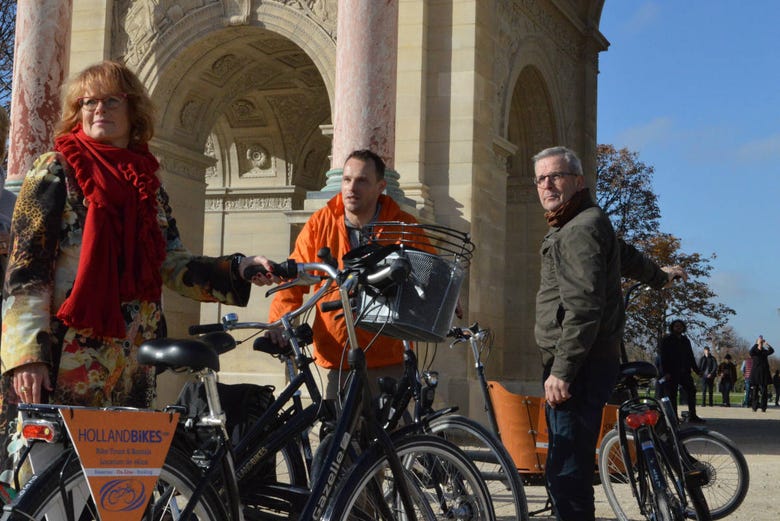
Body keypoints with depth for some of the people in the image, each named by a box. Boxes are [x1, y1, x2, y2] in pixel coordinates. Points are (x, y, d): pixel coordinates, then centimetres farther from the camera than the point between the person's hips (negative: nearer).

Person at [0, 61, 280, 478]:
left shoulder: (149, 185, 15)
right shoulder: (56, 171, 0)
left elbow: (175, 267, 12)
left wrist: (238, 269, -5)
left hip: (131, 366, 5)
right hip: (62, 364, -5)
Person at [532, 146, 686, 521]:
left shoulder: (581, 229, -11)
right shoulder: (588, 223, 21)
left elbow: (583, 308, -20)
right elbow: (627, 257, 41)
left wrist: (561, 370, -24)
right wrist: (659, 277, 61)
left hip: (578, 368, -11)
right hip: (582, 366, 11)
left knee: (566, 472, -15)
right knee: (569, 467, 13)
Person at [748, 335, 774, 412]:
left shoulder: (765, 352, 9)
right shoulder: (754, 352, 4)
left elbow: (772, 351, -11)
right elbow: (751, 352, -21)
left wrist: (768, 345, -28)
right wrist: (757, 344, -27)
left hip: (764, 374, 1)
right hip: (756, 373, -1)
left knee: (764, 391, -2)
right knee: (755, 391, 0)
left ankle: (763, 407, -1)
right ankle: (755, 407, 3)